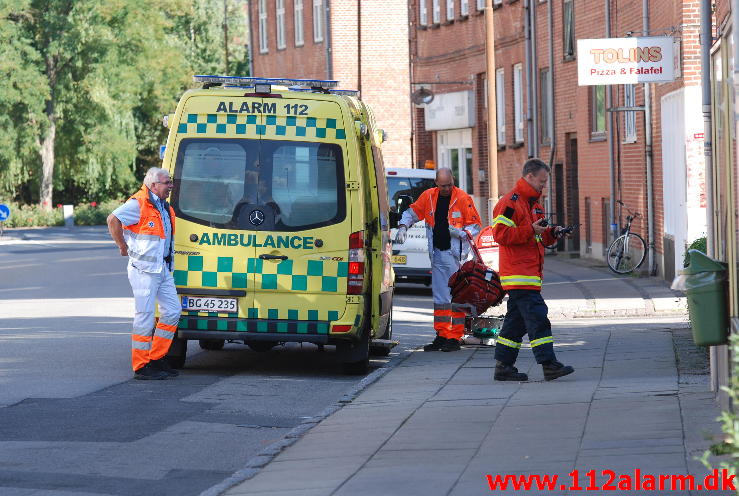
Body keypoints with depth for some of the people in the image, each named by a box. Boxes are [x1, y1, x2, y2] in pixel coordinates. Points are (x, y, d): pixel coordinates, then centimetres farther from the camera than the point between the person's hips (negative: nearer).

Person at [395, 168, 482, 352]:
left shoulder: (463, 199, -6)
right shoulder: (428, 197, 7)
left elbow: (475, 226, -4)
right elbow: (412, 212, 19)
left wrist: (460, 233, -22)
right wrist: (403, 226, 2)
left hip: (456, 254, -5)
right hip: (437, 253, 5)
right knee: (440, 297, 9)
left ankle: (455, 337, -3)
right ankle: (442, 336, 15)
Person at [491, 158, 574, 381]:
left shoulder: (533, 204, 21)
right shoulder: (510, 203, -10)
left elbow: (539, 238, 29)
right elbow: (500, 234, -19)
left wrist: (551, 233, 8)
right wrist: (530, 230, -21)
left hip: (531, 273, 10)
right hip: (518, 272, -10)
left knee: (516, 319, 11)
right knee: (537, 316, -15)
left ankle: (503, 366, 14)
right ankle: (549, 364, -19)